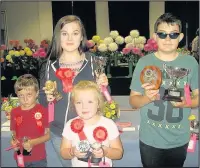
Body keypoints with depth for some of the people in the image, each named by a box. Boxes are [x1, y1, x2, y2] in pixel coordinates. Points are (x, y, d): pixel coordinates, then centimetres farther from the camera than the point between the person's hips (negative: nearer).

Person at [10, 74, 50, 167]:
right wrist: (13, 141, -13)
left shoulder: (42, 111, -12)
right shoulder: (14, 112, -3)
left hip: (38, 158, -3)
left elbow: (48, 134, -7)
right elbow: (14, 133, 7)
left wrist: (33, 142, -20)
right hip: (21, 157, 3)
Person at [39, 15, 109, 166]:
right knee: (67, 164, 23)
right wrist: (47, 98, -16)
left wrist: (103, 87, -21)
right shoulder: (49, 65, -4)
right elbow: (42, 100, 4)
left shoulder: (93, 62, -9)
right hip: (59, 133, 2)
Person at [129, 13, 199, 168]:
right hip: (150, 140, -1)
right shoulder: (144, 62, -9)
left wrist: (185, 103, -18)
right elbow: (133, 101, -4)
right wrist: (146, 98, -24)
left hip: (180, 140, 1)